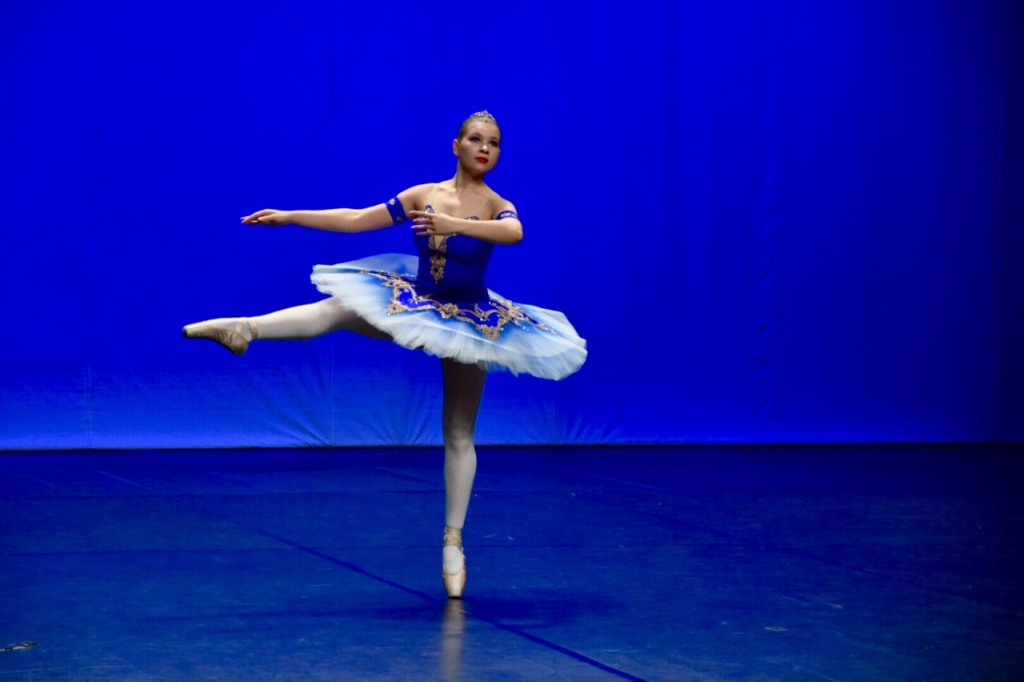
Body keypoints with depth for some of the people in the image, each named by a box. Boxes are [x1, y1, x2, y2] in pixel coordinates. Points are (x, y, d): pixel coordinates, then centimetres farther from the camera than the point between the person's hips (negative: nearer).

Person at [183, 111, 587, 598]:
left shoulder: (496, 206, -10)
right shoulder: (423, 195, -2)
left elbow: (513, 233, -34)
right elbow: (355, 220, 1)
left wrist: (452, 223, -48)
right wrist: (288, 217, -1)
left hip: (469, 320, -2)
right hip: (416, 303, 2)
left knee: (459, 435, 4)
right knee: (337, 308, -22)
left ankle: (453, 541, 9)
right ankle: (243, 328, -39)